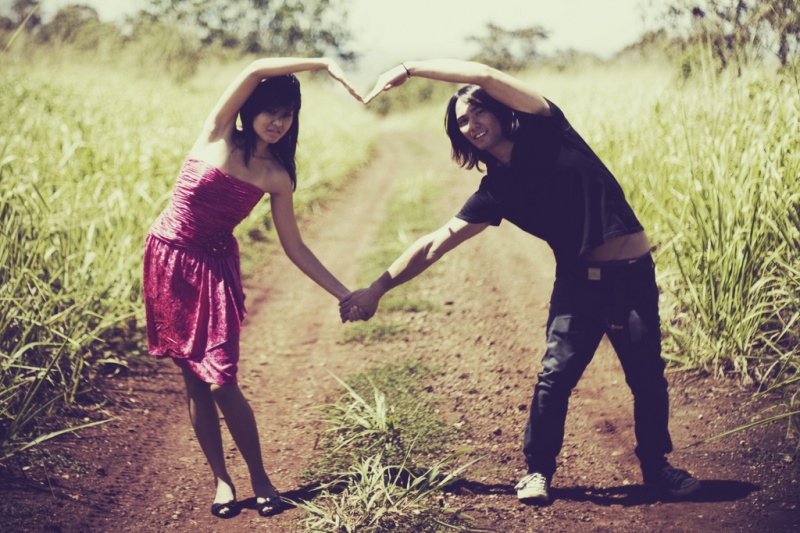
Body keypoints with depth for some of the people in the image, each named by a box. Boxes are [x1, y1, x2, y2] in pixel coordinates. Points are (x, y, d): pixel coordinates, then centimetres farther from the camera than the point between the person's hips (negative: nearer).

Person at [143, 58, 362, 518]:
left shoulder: (277, 177, -1)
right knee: (194, 380, 4)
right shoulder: (217, 136, -7)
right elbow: (254, 70, -19)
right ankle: (221, 478, 17)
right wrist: (324, 64, -20)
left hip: (215, 268, 0)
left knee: (220, 382, -9)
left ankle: (260, 477, 9)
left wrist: (344, 294, 1)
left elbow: (294, 246, 4)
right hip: (168, 260, 0)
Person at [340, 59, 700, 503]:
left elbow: (486, 76, -17)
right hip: (577, 282, 2)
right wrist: (376, 289, 2)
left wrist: (410, 68, -14)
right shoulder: (496, 191, 3)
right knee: (554, 375, -8)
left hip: (634, 276, -2)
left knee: (648, 378, 4)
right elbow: (435, 244, 4)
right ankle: (538, 470, 10)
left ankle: (656, 467, 24)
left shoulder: (546, 130, -5)